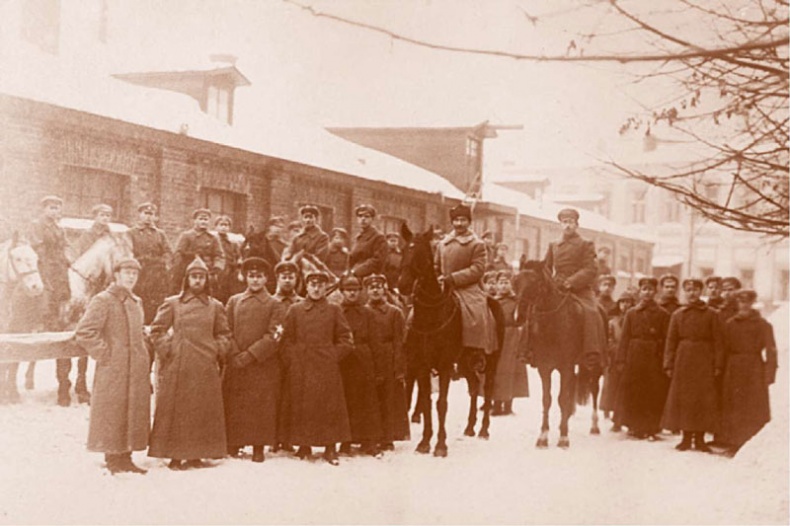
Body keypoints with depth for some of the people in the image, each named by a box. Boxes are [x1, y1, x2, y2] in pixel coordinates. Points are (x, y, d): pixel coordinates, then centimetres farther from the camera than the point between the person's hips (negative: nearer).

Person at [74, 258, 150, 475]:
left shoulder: (136, 303, 16)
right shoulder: (103, 300, -8)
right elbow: (83, 333, -15)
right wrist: (104, 353, -13)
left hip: (136, 370, 8)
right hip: (113, 370, -8)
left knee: (134, 414, 9)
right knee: (113, 414, -3)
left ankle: (125, 457, 17)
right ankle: (113, 459, 5)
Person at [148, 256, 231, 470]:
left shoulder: (215, 306, 9)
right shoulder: (172, 303, 4)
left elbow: (224, 334, 16)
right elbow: (156, 330, 7)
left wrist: (218, 353, 3)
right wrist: (166, 351, -1)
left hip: (206, 368, 2)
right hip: (178, 368, -2)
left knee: (204, 411, 3)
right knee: (176, 411, -2)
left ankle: (196, 455, 10)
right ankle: (175, 456, 3)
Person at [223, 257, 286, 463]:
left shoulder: (275, 305, 4)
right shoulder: (234, 301, 13)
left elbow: (273, 337, -6)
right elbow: (227, 331, 8)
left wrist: (250, 355, -13)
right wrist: (235, 355, -7)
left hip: (263, 365, -2)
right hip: (236, 365, 2)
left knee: (262, 406, -3)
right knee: (234, 406, 0)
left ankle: (258, 448, 4)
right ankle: (233, 446, 10)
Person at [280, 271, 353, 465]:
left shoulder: (334, 310, 8)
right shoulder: (294, 310, 9)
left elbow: (346, 340, 8)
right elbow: (287, 340, 8)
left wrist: (333, 357, -2)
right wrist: (292, 362, -1)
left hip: (327, 368, 0)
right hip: (301, 368, 0)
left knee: (330, 406, -2)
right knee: (302, 407, 1)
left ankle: (330, 449, 4)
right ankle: (304, 447, 10)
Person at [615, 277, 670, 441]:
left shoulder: (662, 314, 3)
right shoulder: (631, 313, 8)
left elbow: (666, 341, -1)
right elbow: (624, 339, 5)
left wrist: (666, 363, -9)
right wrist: (621, 360, -3)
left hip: (654, 358, -2)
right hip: (634, 359, 2)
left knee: (653, 395, -2)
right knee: (632, 395, 4)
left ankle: (651, 429, 5)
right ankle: (635, 427, 15)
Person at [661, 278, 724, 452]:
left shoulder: (711, 314, 3)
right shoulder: (677, 315, 7)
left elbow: (717, 341, 0)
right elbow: (671, 341, 5)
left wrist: (718, 364, -6)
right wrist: (669, 364, -2)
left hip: (704, 361, -1)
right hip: (683, 361, 2)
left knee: (704, 398, -1)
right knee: (683, 398, 2)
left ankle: (700, 439, 8)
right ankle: (686, 438, 11)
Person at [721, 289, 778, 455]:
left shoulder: (762, 325, -1)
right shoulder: (730, 324, 9)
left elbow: (770, 351, -4)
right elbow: (725, 349, 9)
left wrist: (769, 375, -11)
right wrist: (722, 371, 1)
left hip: (755, 371, -3)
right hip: (733, 371, 3)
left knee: (754, 409, -2)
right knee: (733, 408, 3)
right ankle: (734, 444, 10)